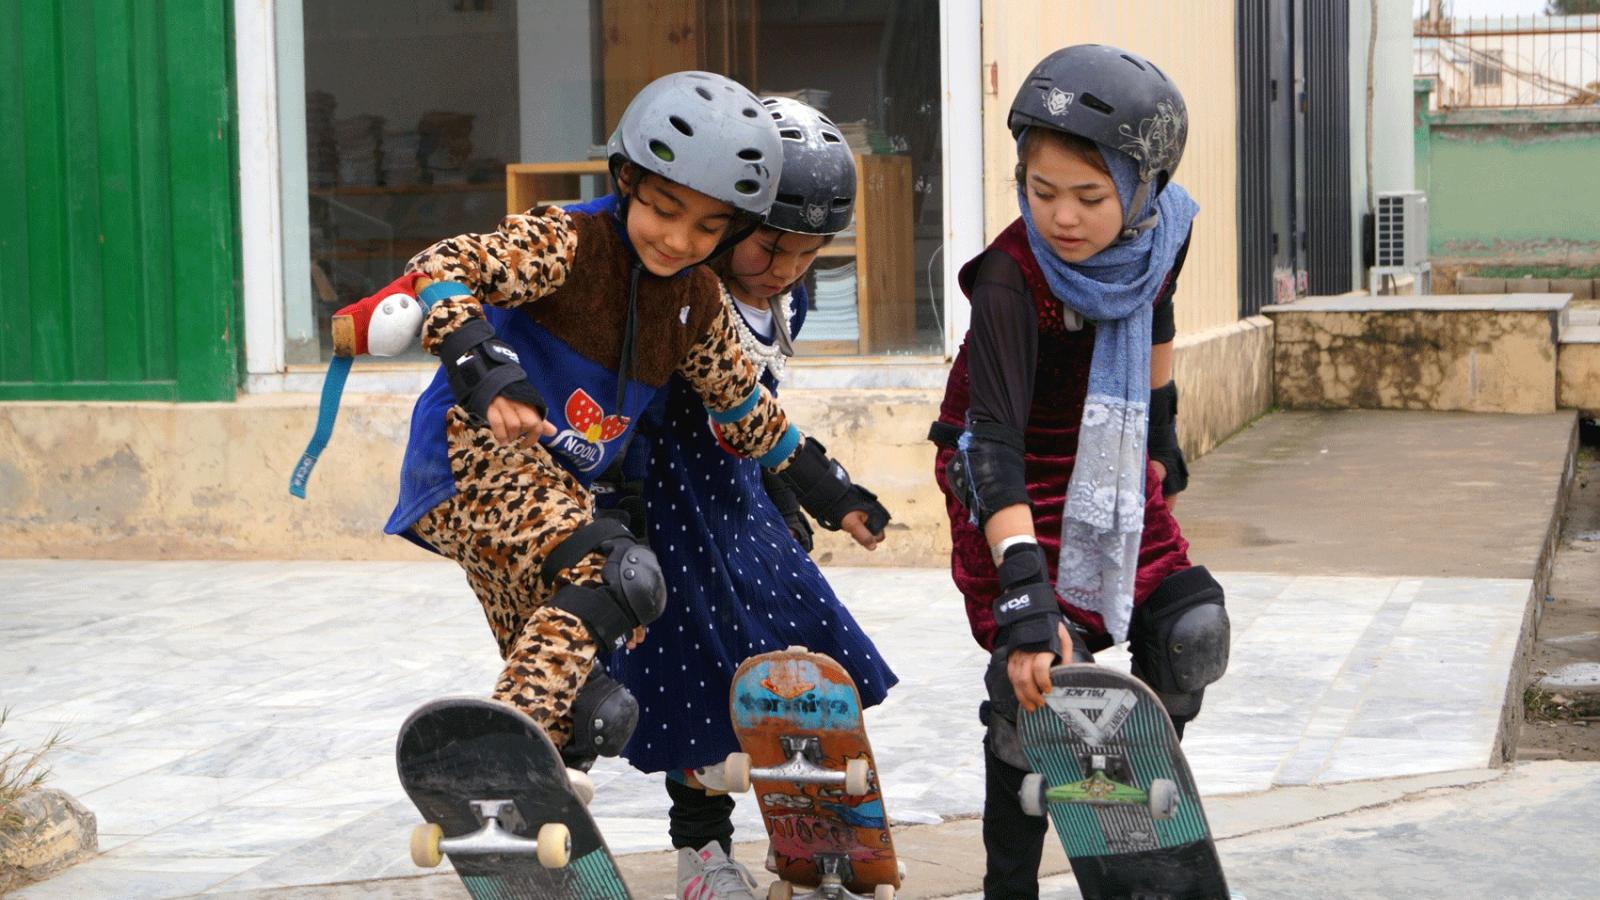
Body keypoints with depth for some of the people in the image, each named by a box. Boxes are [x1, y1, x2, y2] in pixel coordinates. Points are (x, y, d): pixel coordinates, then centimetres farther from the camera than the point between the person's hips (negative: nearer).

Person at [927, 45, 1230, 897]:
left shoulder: (1163, 235, -14)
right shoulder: (1011, 282, -32)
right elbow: (995, 442, -39)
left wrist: (1161, 429, 22)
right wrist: (1025, 588, -47)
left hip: (1109, 463, 6)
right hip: (1013, 477, -6)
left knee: (1189, 630, 0)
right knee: (1036, 676, -16)